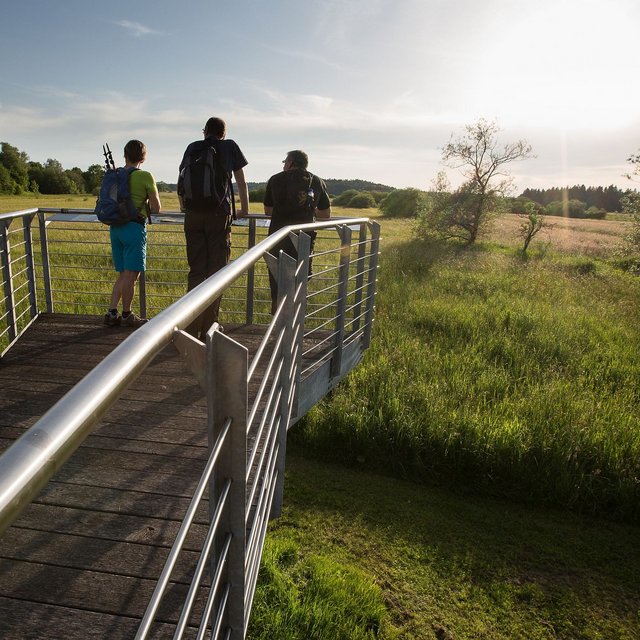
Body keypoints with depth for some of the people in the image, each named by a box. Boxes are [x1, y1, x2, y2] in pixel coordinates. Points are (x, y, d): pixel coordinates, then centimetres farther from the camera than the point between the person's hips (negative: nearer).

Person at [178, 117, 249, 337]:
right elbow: (241, 182, 11)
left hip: (193, 214, 3)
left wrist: (184, 206, 33)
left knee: (195, 270, 8)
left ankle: (192, 328, 8)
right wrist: (245, 209, 23)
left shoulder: (193, 147, 13)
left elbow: (181, 182, 18)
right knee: (216, 271, 2)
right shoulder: (230, 147, 8)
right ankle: (208, 329, 3)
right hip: (220, 214, -2)